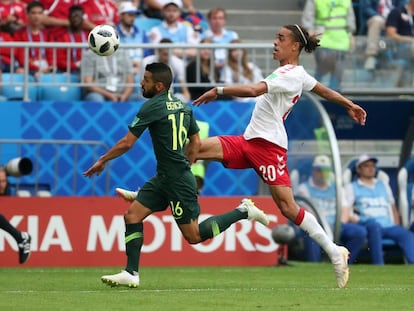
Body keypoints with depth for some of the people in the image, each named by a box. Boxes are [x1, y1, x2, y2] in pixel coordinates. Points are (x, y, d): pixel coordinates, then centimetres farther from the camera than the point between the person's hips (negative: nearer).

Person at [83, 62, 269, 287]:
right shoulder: (183, 105, 10)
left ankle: (243, 211, 4)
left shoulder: (152, 107, -14)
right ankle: (131, 273, 0)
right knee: (132, 216, 4)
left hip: (178, 183, -9)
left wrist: (102, 160, 2)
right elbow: (196, 142, 16)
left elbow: (127, 143, -12)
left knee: (194, 236, -1)